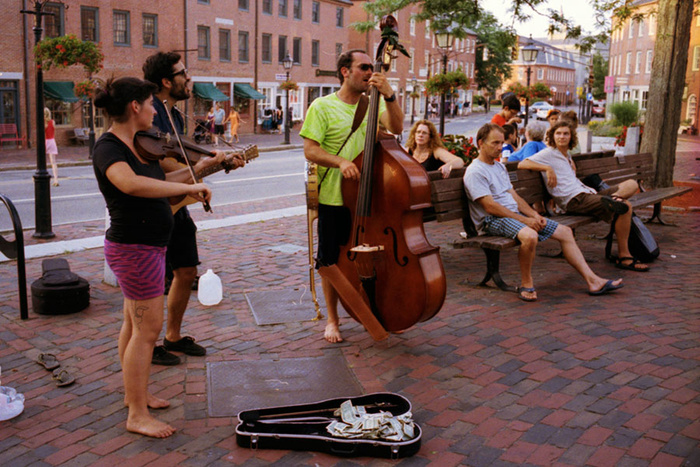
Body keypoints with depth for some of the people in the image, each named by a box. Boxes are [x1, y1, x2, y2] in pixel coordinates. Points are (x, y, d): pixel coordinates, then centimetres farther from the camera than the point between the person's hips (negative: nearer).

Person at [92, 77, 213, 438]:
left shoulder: (137, 144, 9)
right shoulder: (108, 147, -20)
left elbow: (158, 182, 19)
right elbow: (131, 184, -41)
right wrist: (188, 188, -36)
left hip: (142, 247, 10)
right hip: (135, 249, -10)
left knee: (134, 324, 20)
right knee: (148, 329, -4)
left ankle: (134, 393, 36)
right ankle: (137, 415, 8)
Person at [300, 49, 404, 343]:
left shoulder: (375, 103, 8)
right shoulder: (323, 106, -3)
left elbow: (396, 128, -9)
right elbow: (310, 150, -9)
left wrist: (389, 95, -21)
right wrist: (340, 162, -25)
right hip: (334, 200, -3)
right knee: (331, 263, 7)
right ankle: (333, 319, 26)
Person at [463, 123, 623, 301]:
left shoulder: (499, 166, 20)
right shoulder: (475, 172, -10)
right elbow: (490, 207, -17)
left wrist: (534, 215, 2)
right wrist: (525, 220, -16)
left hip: (515, 214, 10)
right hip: (492, 220, -9)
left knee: (565, 232, 3)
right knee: (530, 236, -39)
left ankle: (593, 281, 5)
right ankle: (526, 284, -16)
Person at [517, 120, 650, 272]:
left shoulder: (567, 154, 24)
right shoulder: (548, 153, 0)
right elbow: (522, 164, -13)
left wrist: (570, 160, 24)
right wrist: (548, 168, -22)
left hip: (586, 193, 9)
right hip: (574, 200, -9)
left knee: (632, 184, 5)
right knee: (626, 207, -22)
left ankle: (613, 198, -28)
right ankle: (623, 256, -17)